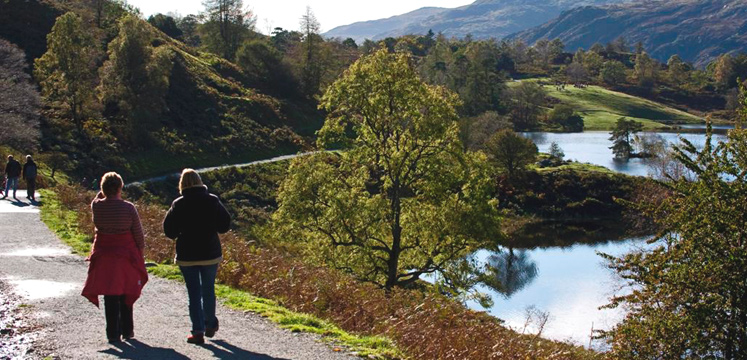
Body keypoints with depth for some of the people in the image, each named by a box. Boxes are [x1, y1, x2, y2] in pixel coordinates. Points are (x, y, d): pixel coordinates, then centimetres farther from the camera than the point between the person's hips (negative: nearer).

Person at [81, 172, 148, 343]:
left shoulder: (96, 206, -8)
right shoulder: (128, 208, -13)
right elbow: (138, 234, -5)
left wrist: (104, 192, 14)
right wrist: (140, 252, 8)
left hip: (103, 257, 1)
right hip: (127, 256, -1)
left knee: (110, 296, 6)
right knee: (126, 294, 14)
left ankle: (113, 333, 5)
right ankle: (127, 330, 21)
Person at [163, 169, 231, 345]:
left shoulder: (179, 204, -10)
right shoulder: (213, 201, -5)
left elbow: (169, 231, -7)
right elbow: (224, 225, -1)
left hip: (187, 255, -2)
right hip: (210, 254, 2)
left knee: (194, 292, 4)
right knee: (208, 289, 18)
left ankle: (198, 331, -1)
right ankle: (210, 325, 30)